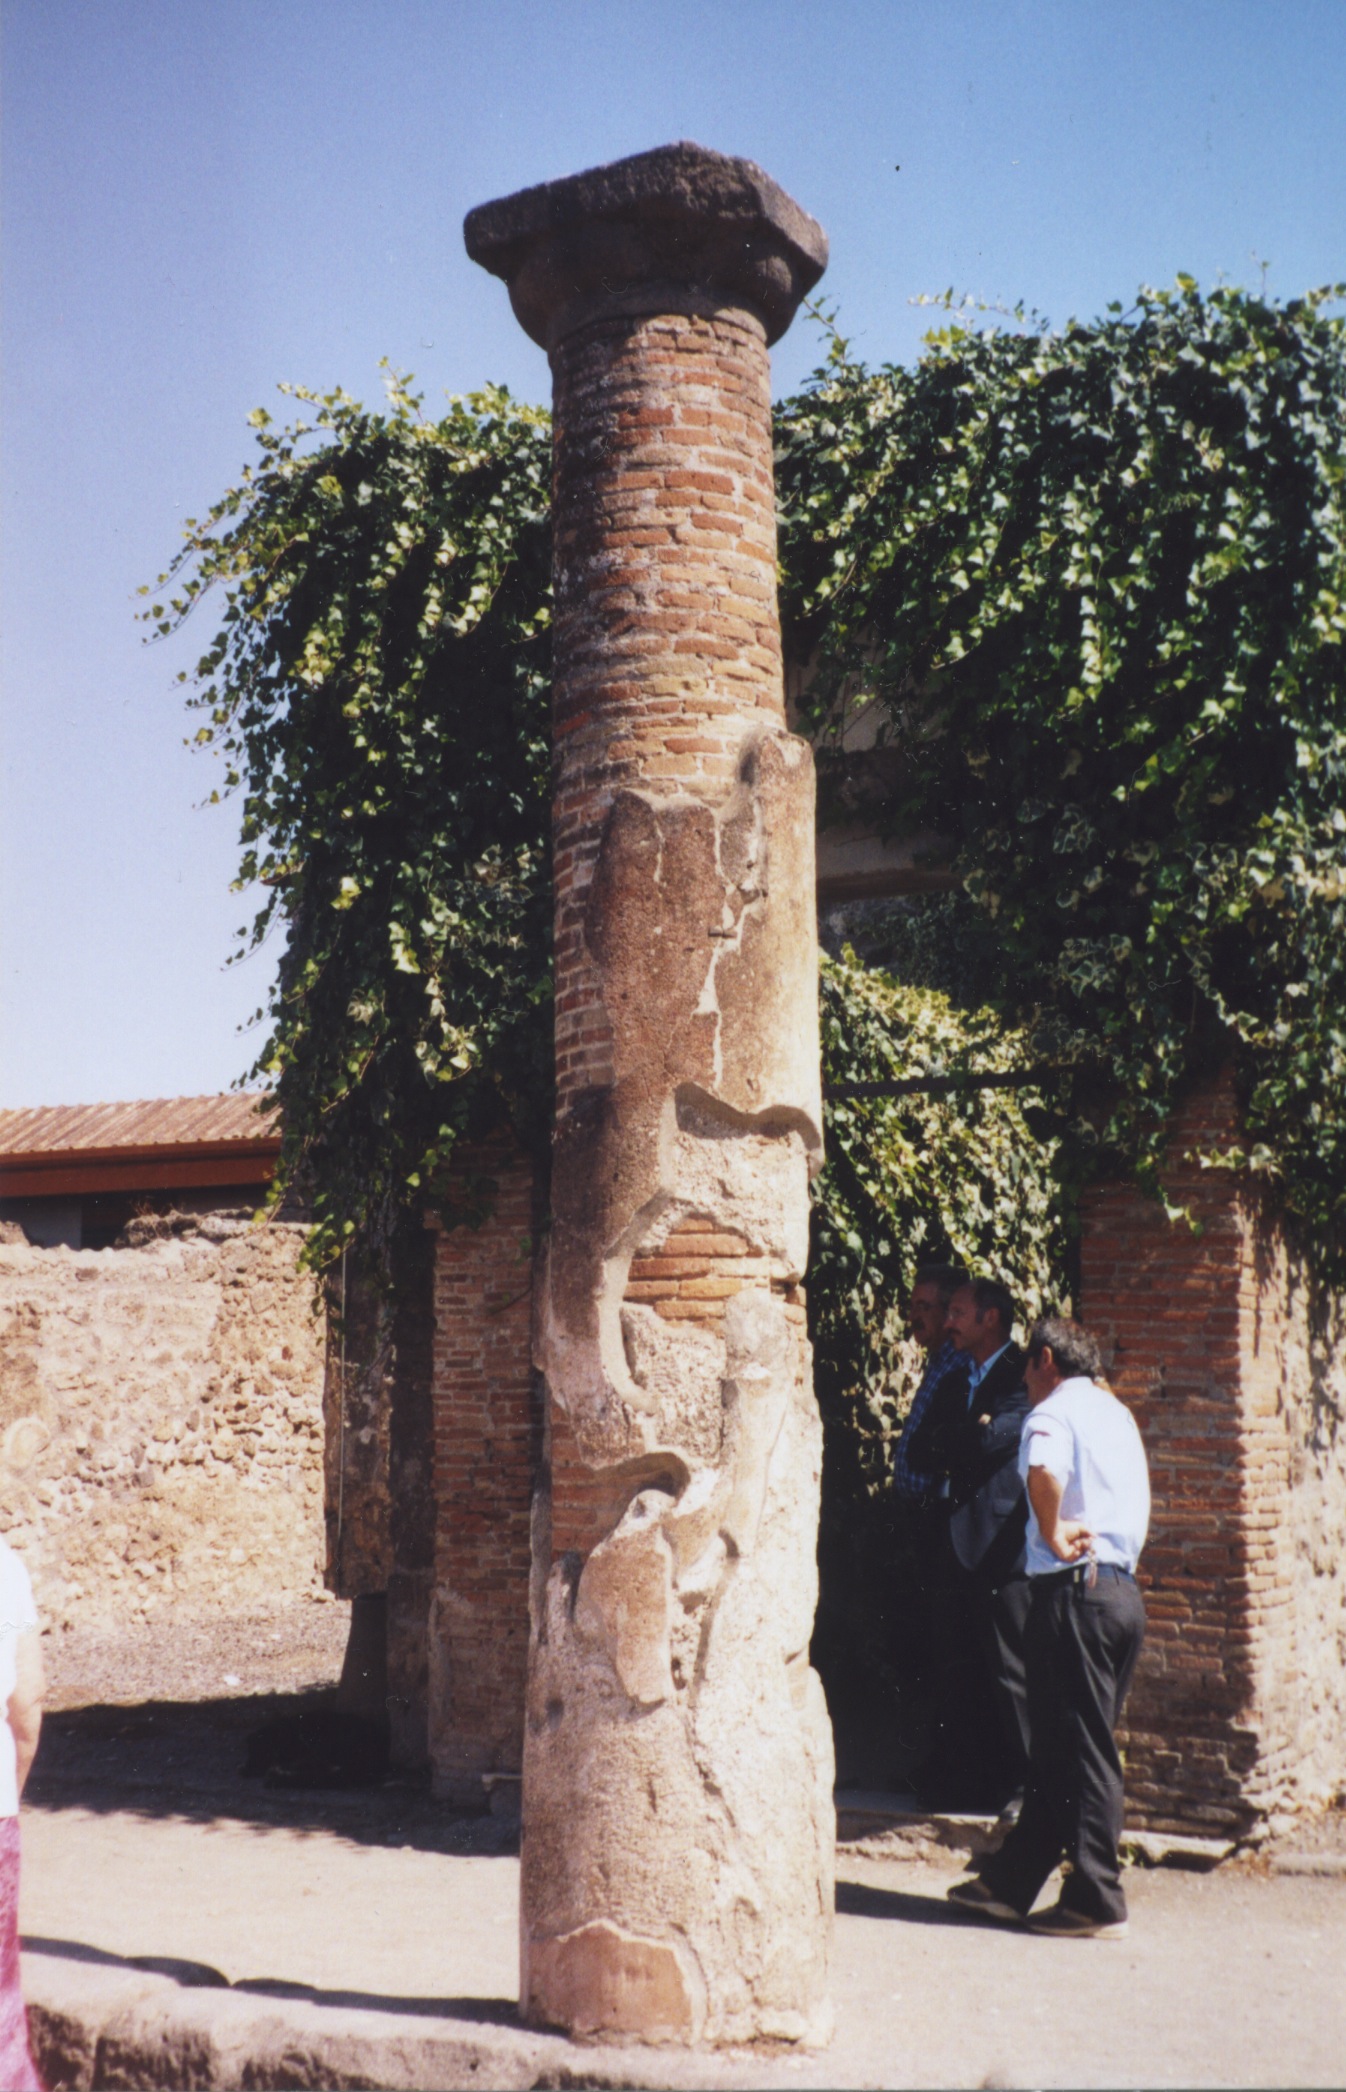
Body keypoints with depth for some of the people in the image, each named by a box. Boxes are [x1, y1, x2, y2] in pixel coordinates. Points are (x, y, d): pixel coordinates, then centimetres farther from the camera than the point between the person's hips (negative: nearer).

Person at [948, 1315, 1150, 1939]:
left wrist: (1052, 1535, -17)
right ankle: (1010, 1881, 21)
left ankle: (1097, 1904, 1)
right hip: (1123, 1588, 9)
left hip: (1075, 1590, -9)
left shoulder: (1053, 1412, -9)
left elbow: (1044, 1473, -32)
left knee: (1080, 1752, -3)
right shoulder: (1118, 1413, 18)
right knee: (1061, 1746, 12)